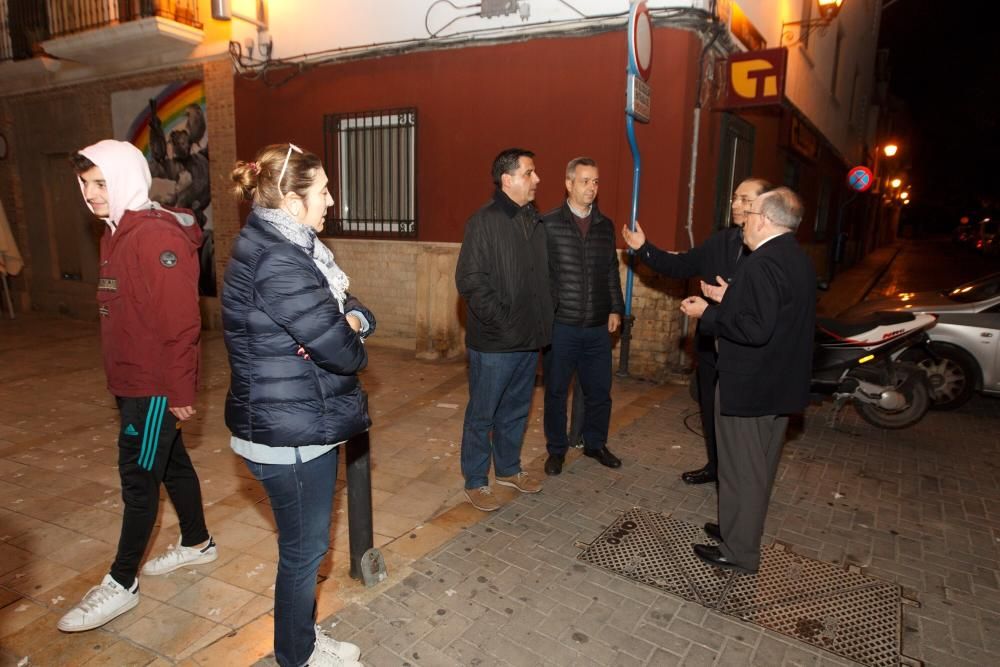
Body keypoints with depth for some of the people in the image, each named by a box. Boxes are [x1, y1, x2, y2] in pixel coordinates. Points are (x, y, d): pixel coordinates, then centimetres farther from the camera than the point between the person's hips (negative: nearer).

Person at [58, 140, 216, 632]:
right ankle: (197, 543, 37)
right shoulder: (117, 234, 10)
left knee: (138, 479, 3)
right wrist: (119, 379, 17)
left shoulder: (158, 237, -20)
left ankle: (121, 584, 18)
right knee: (170, 462, 19)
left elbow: (182, 323, -22)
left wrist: (180, 392, -19)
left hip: (155, 386, -9)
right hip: (131, 380, 9)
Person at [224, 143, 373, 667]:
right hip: (290, 434, -10)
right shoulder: (276, 262, -25)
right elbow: (344, 352, -25)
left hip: (304, 421, 10)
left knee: (305, 545, 24)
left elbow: (348, 306, 8)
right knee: (304, 550, 10)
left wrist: (349, 320, -14)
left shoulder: (285, 245, 8)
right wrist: (349, 339, -2)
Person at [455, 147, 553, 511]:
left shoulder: (534, 220, 9)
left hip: (529, 338, 7)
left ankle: (508, 468, 38)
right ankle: (475, 481, 23)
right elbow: (469, 281, -18)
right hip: (494, 342, -7)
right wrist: (501, 322, -17)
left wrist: (543, 320, 4)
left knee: (516, 410, 20)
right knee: (481, 414, 7)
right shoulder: (485, 221, -13)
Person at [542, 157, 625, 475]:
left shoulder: (606, 226, 8)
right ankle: (556, 449, 27)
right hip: (561, 325, -4)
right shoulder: (548, 224, -6)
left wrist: (615, 308, 8)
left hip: (598, 327, 4)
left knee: (599, 390, 13)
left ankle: (595, 444, 34)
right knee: (556, 391, 10)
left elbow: (612, 271, 13)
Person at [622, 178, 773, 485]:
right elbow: (680, 265, 11)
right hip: (711, 343, 7)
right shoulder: (720, 241, 7)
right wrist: (644, 248, 3)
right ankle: (715, 465, 39)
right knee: (710, 408, 19)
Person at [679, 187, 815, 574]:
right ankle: (741, 530, 38)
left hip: (749, 388, -10)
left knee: (742, 470, 4)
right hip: (781, 385, 10)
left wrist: (707, 314, -17)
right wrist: (731, 298, 12)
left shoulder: (762, 264, -23)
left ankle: (739, 552, 18)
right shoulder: (799, 260, 9)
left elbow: (755, 329, -29)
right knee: (759, 467, 21)